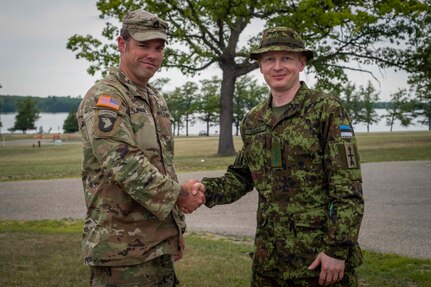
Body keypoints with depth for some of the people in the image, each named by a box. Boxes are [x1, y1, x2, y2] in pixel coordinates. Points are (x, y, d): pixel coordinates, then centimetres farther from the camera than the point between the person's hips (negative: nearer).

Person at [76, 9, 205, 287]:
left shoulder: (156, 99, 15)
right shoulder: (104, 97, -13)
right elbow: (123, 163, -25)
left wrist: (176, 227, 19)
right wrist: (178, 194, -17)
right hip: (123, 246, -8)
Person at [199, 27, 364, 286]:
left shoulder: (327, 110, -8)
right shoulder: (253, 121, 9)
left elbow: (348, 189, -12)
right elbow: (241, 177, 15)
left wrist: (337, 249, -16)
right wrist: (205, 190, -3)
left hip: (321, 255, -5)